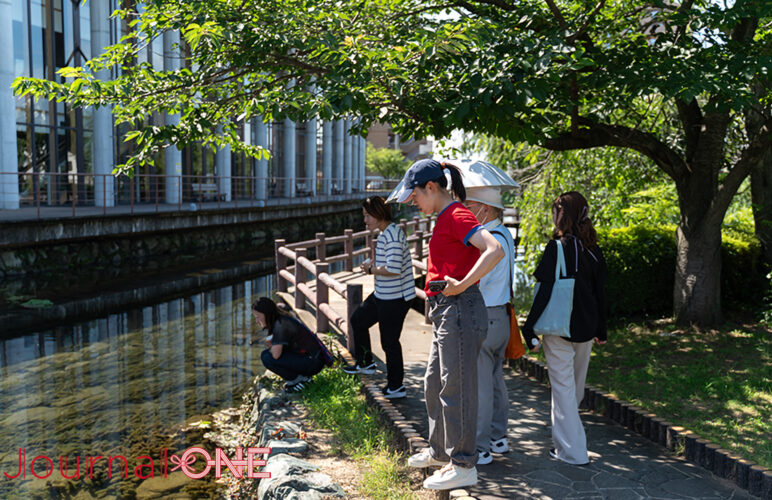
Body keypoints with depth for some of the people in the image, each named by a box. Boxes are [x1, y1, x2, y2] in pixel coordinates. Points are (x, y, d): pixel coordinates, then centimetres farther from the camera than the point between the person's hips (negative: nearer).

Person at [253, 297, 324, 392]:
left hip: (313, 362, -10)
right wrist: (271, 343, -1)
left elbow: (276, 354, -26)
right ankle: (303, 376, 13)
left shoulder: (281, 325, -18)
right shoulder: (282, 320, 11)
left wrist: (271, 346, -4)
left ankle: (297, 379, -2)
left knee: (266, 357, -15)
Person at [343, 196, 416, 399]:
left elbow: (394, 268, -30)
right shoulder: (384, 234, 10)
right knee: (358, 320, 24)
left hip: (394, 298, -11)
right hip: (382, 295, 11)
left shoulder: (392, 234, -21)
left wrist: (371, 269, -15)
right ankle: (365, 363, 40)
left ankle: (396, 387, 16)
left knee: (389, 341, 0)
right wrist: (374, 265, 5)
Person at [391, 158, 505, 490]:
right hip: (444, 313, 10)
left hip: (460, 311, -10)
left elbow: (495, 251, -27)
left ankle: (463, 466, 12)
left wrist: (461, 285, -25)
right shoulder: (444, 218, 15)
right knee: (434, 385, 20)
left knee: (455, 388, -1)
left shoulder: (457, 216, -14)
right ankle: (440, 451, 36)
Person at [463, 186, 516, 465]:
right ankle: (498, 438, 30)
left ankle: (480, 449, 8)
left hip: (483, 319, -10)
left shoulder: (490, 240, -20)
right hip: (500, 316, 10)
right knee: (495, 380, 18)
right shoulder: (503, 234, 11)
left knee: (479, 385, -2)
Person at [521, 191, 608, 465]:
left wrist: (529, 328, -11)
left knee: (563, 387, 2)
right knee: (576, 385, 20)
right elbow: (600, 293, 10)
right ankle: (564, 433, 38)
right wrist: (601, 329, 19)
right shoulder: (593, 250, 4)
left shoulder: (556, 248, -14)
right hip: (586, 329, 7)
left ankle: (572, 451, 7)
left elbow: (545, 292, -17)